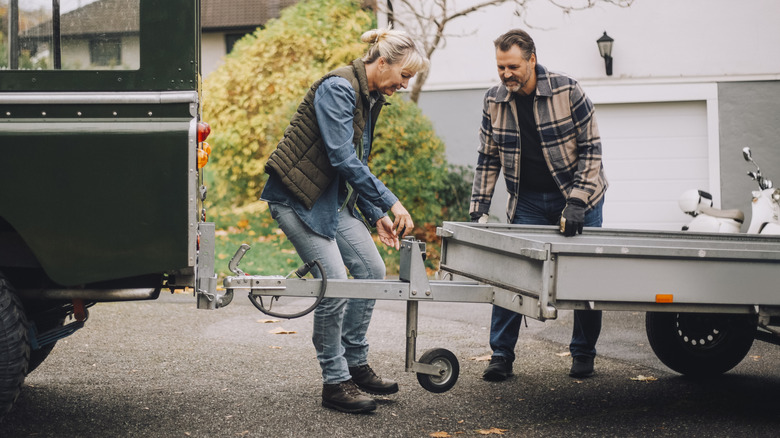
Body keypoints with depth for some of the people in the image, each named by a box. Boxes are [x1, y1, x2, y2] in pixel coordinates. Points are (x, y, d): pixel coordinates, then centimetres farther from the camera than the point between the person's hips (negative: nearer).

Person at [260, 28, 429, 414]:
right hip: (297, 197, -10)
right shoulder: (338, 88, -19)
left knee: (372, 270, 7)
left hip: (332, 197, 10)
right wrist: (390, 202, -24)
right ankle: (335, 383, 1)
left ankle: (355, 364, 20)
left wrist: (376, 216, 10)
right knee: (334, 285, -13)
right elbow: (343, 158, -26)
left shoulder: (371, 99, 11)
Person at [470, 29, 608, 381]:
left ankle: (583, 354, 18)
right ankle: (501, 355, 4)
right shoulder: (494, 101, -4)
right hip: (527, 202, 3)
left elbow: (591, 149, -13)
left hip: (578, 197, -2)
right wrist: (478, 210, -3)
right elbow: (488, 159, 4)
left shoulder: (568, 91, -15)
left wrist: (577, 202, -21)